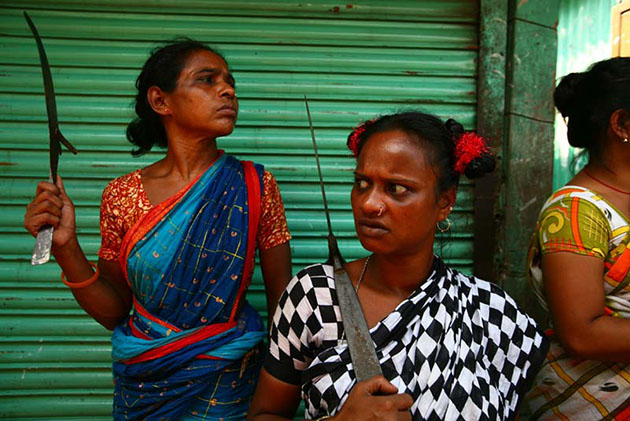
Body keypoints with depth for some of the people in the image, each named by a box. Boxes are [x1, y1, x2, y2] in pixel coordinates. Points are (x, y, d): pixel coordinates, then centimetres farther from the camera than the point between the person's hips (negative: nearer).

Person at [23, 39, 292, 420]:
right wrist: (66, 247, -15)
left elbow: (283, 300, -7)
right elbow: (115, 313, -2)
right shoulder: (121, 196, -8)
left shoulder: (254, 186, -11)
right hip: (141, 384, 2)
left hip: (225, 388, -1)